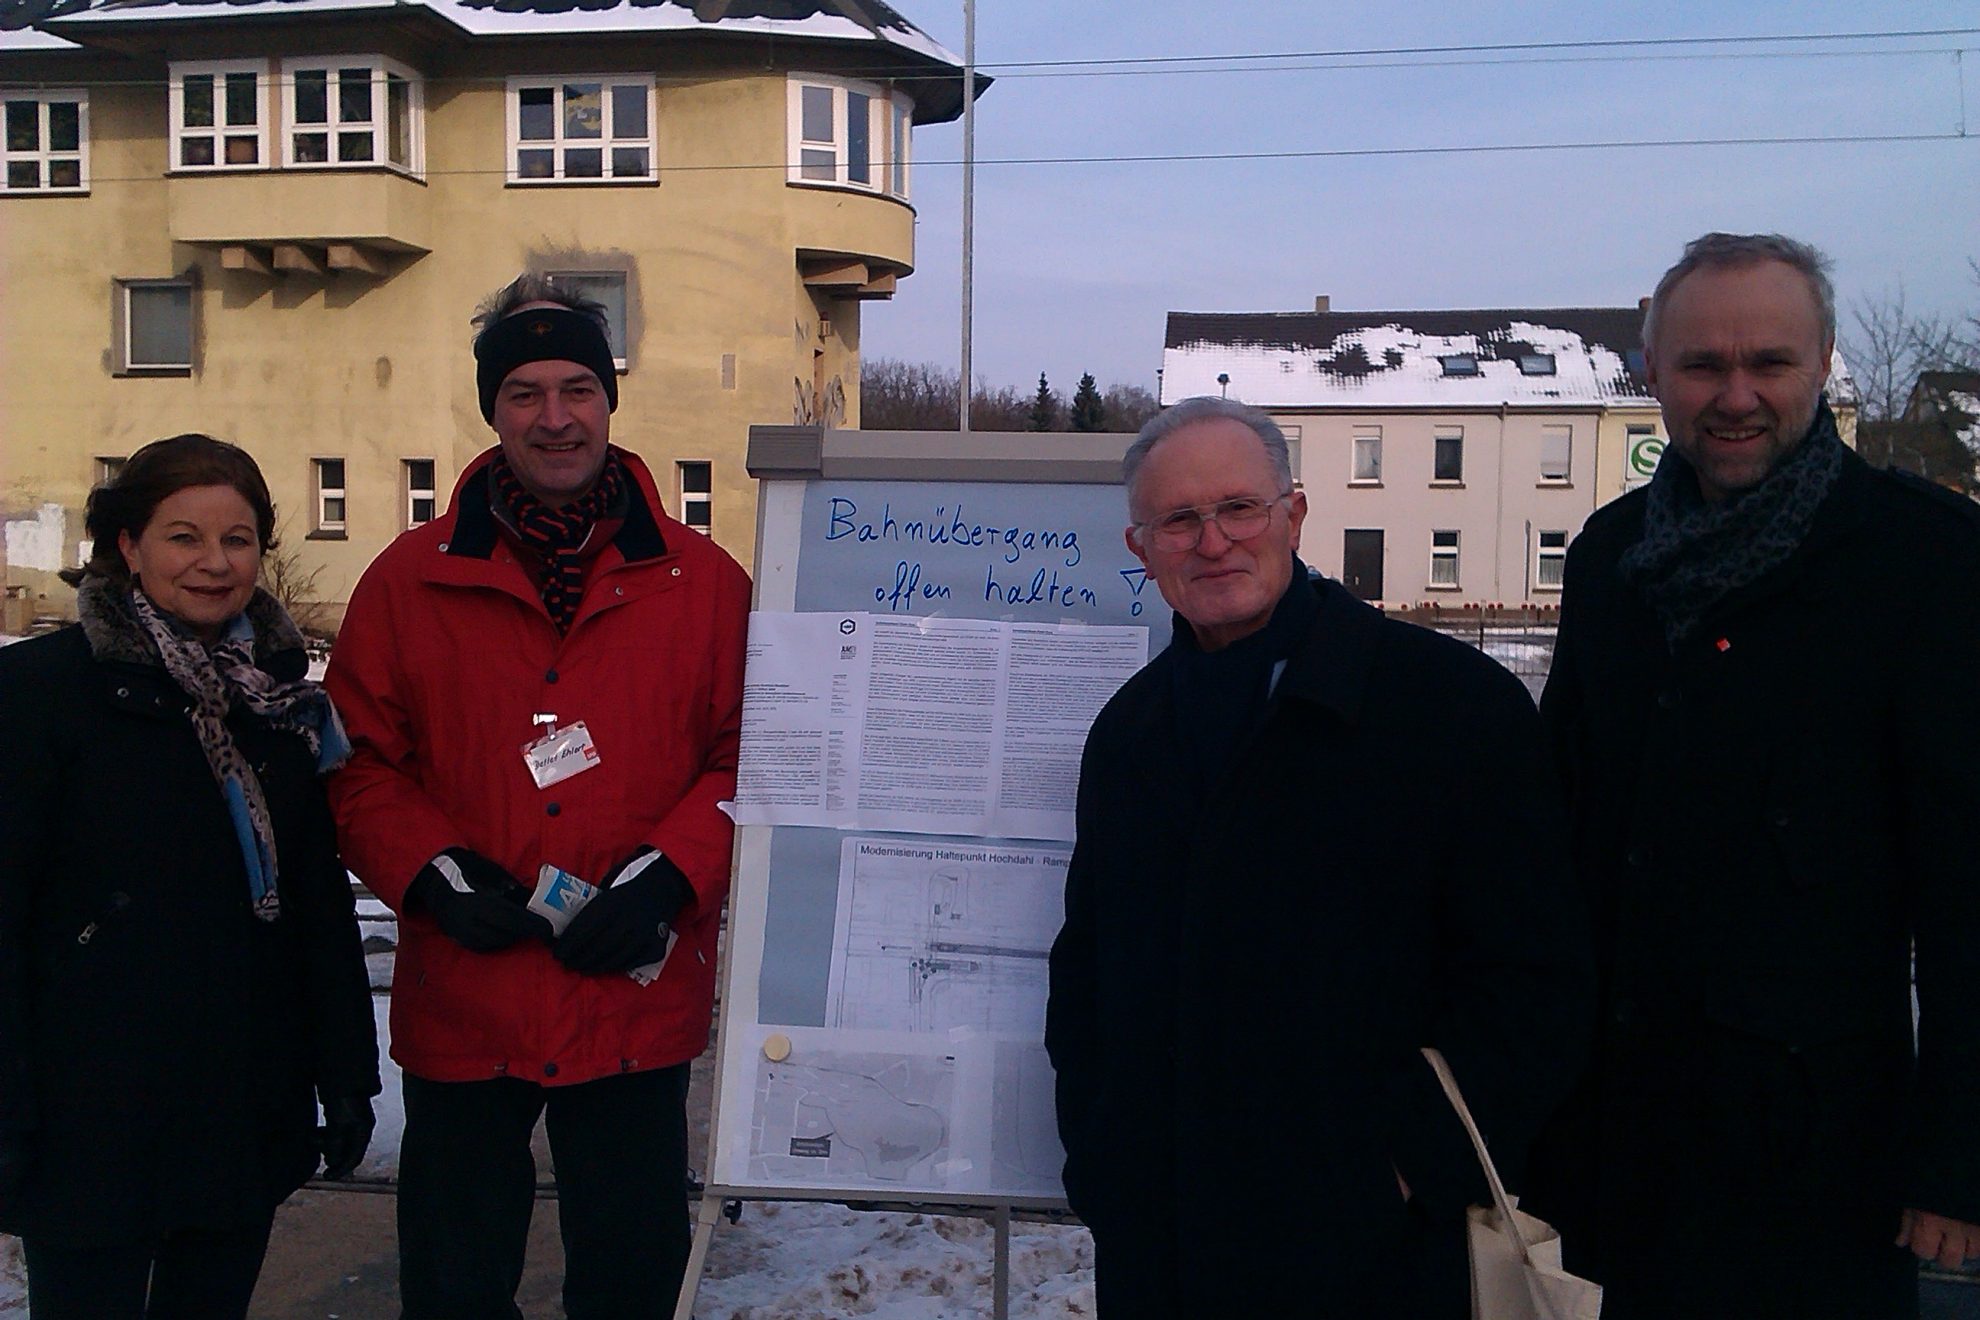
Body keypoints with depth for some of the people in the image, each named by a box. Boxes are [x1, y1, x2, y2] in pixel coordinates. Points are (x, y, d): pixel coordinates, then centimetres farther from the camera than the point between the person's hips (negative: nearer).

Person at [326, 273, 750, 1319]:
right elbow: (358, 763, 4)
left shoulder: (703, 581, 1)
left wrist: (668, 877, -13)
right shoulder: (409, 581, 2)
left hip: (640, 997, 0)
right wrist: (435, 872, -12)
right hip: (461, 1002, 1)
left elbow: (748, 757, 1)